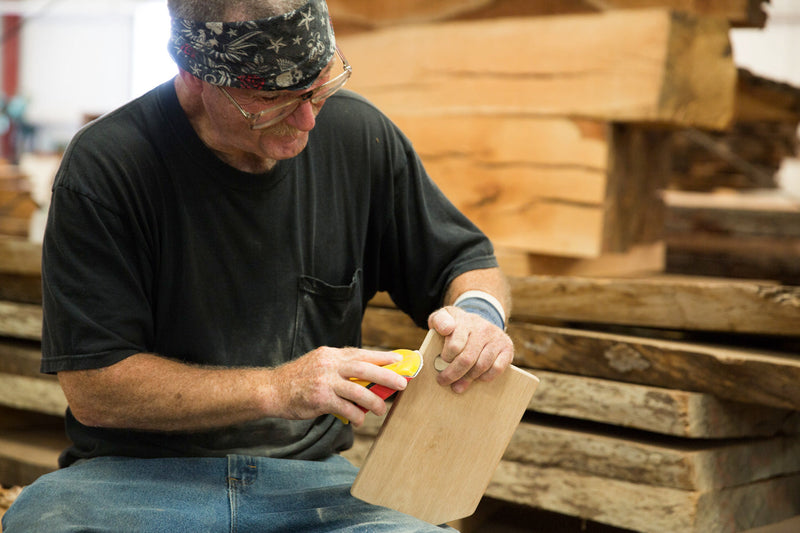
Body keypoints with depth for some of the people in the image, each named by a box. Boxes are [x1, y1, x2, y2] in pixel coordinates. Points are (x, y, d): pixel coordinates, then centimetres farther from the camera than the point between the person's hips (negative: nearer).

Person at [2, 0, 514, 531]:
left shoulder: (357, 133, -1)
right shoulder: (104, 165, -12)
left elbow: (469, 263, 13)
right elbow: (92, 389, -12)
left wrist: (479, 311, -11)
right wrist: (277, 389, -19)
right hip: (136, 479, -3)